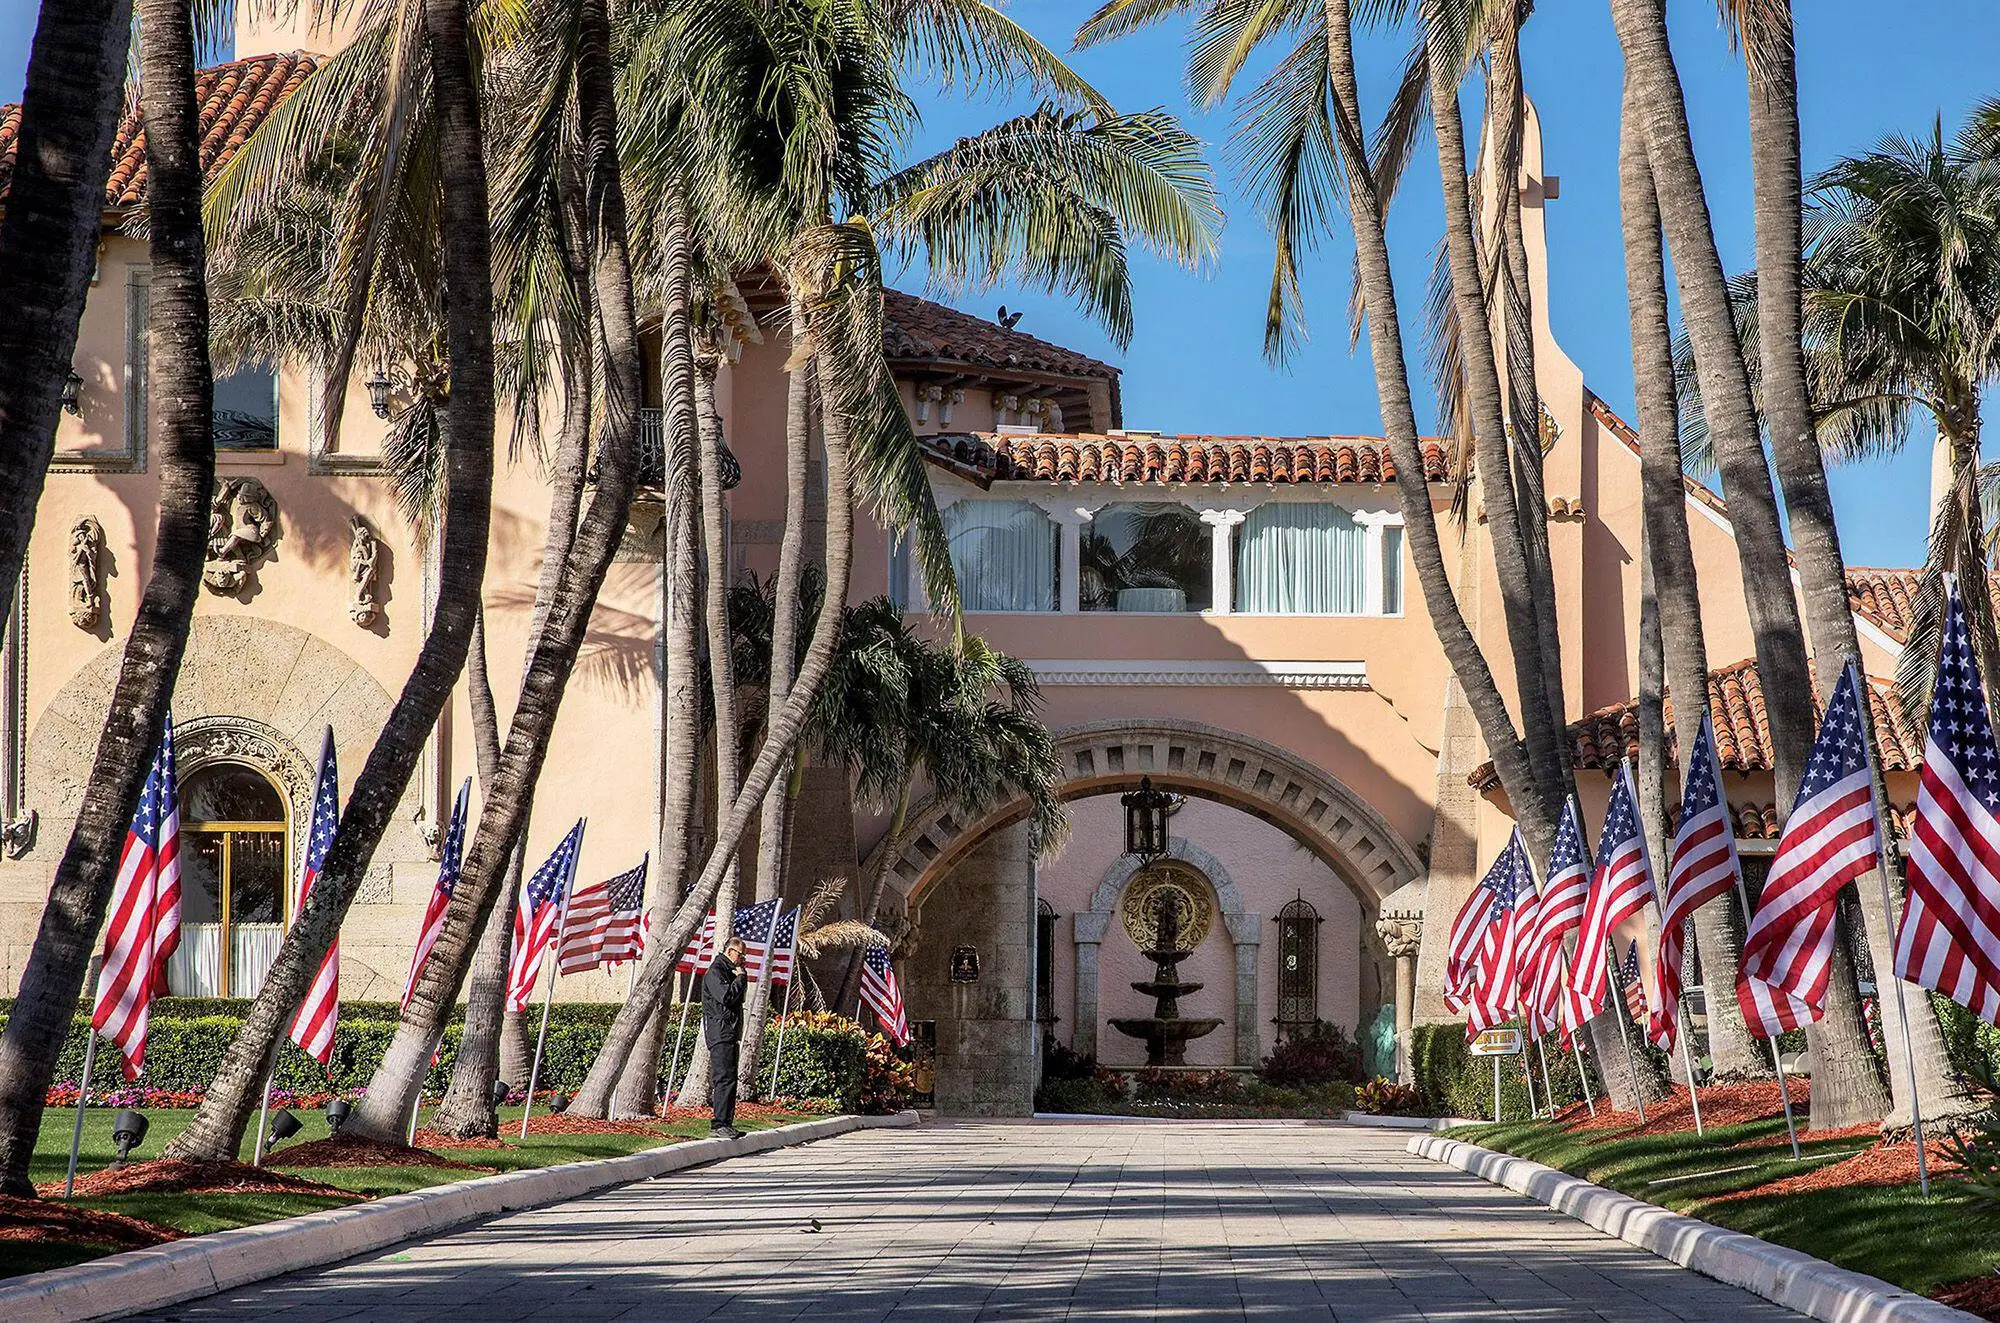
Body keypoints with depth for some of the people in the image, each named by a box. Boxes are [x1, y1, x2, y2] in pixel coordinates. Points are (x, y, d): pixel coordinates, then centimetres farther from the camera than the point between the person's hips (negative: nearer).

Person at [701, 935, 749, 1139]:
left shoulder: (729, 971, 22)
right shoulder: (715, 972, -9)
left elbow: (739, 997, 21)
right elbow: (726, 996, -21)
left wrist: (741, 977, 8)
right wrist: (741, 977, -9)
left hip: (730, 1032, 10)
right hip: (719, 1032, -10)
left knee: (727, 1079, 10)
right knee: (724, 1078, -15)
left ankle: (724, 1123, 13)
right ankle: (718, 1125, -18)